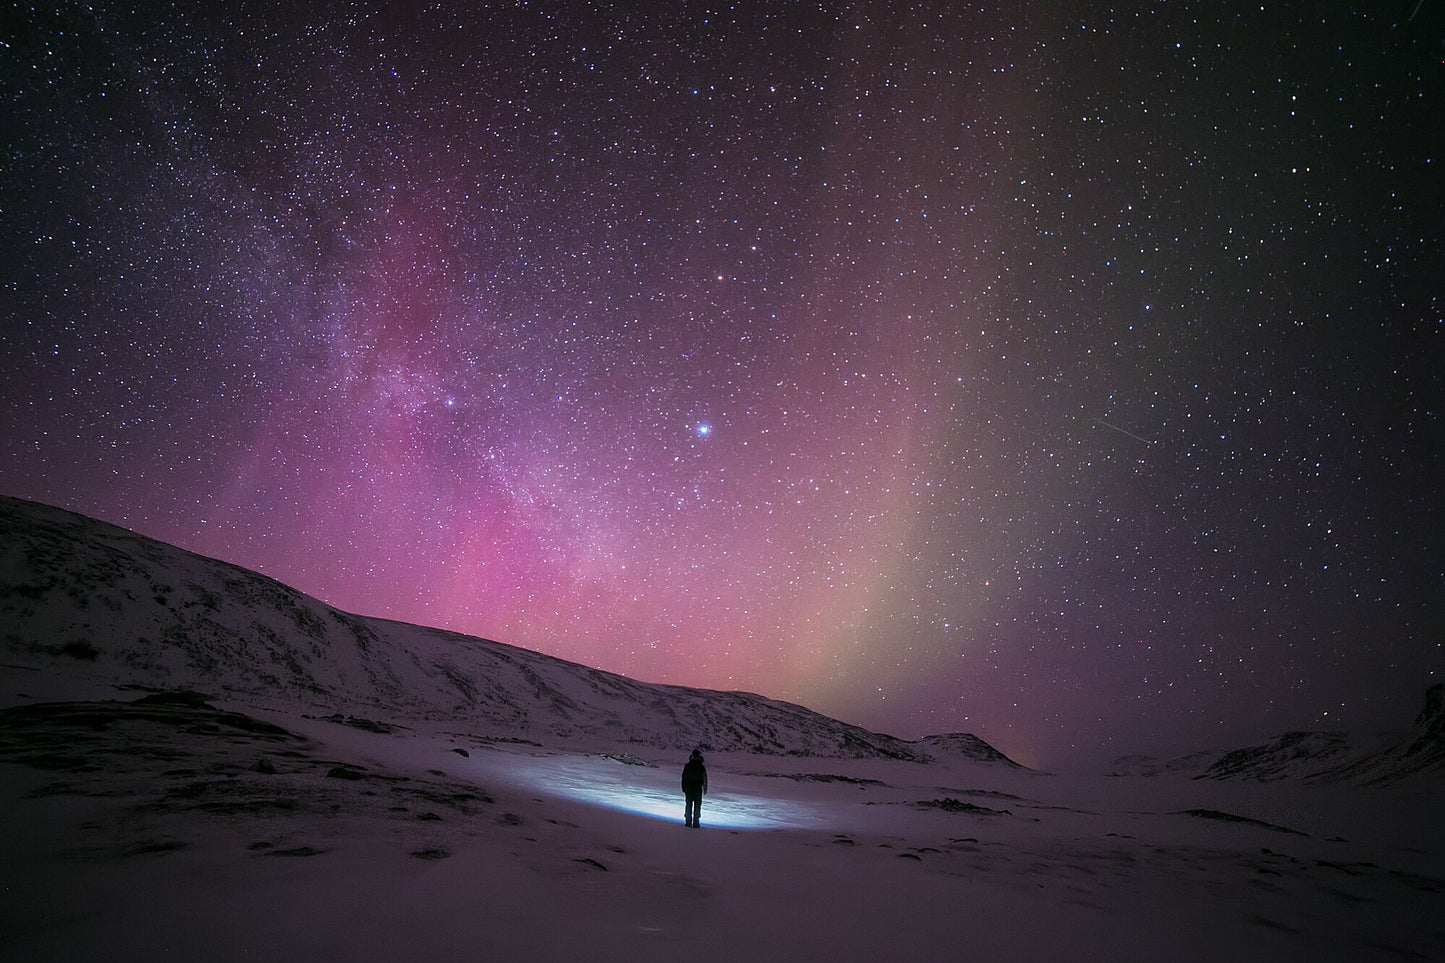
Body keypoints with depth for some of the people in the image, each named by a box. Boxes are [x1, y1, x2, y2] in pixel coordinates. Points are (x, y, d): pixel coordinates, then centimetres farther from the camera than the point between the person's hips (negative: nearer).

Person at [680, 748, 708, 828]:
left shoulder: (687, 766, -3)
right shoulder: (701, 767, -6)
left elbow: (683, 778, 0)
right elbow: (705, 779, -3)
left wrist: (683, 788, 8)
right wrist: (705, 790, 5)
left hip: (688, 788, 1)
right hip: (698, 788, -1)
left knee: (688, 805, 10)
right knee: (697, 806, 6)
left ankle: (688, 822, 11)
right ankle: (696, 823, 5)